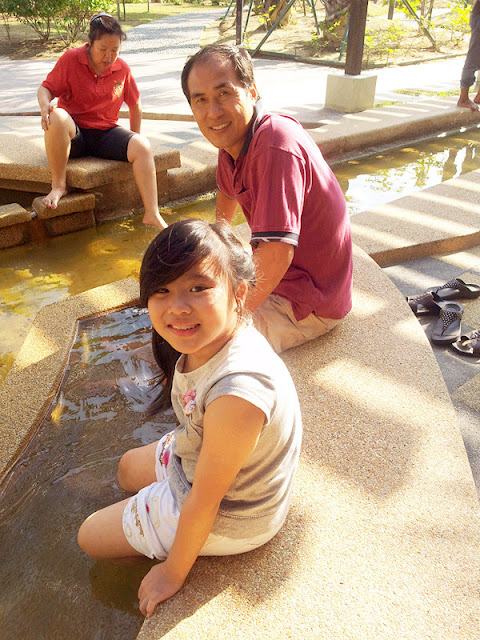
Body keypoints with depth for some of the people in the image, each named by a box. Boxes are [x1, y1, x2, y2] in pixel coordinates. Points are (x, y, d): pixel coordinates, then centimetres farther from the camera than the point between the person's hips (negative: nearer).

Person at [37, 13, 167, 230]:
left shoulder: (122, 69, 3)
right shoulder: (71, 59, -4)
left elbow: (135, 106, 14)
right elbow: (45, 88, -3)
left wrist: (133, 141, 12)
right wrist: (45, 105, -27)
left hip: (106, 132, 2)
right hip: (73, 133, -2)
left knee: (143, 147, -25)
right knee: (57, 117, -37)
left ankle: (152, 214, -24)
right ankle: (58, 185, -22)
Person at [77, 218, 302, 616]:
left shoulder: (236, 389, -43)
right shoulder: (204, 339, -19)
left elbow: (204, 502, -27)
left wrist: (173, 572, -12)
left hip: (225, 519, -7)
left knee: (90, 536, 13)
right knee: (128, 470, 32)